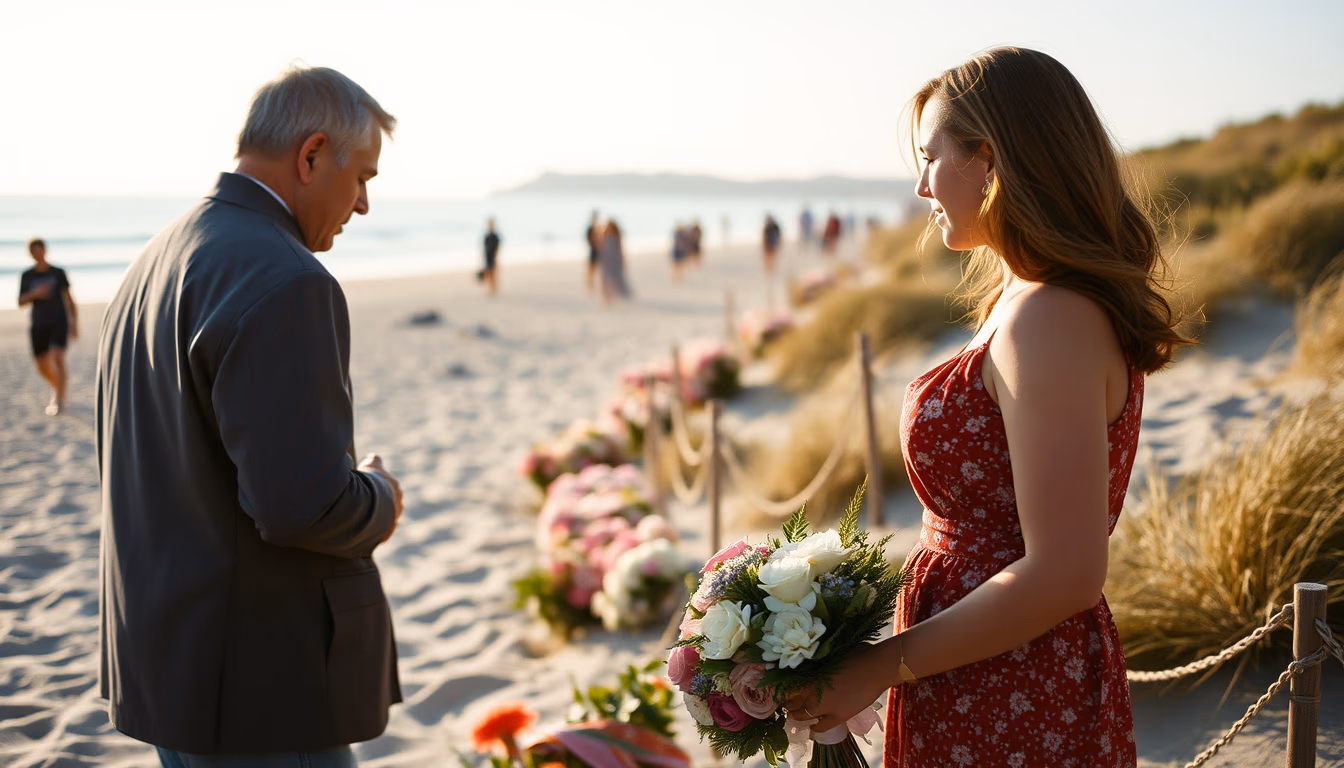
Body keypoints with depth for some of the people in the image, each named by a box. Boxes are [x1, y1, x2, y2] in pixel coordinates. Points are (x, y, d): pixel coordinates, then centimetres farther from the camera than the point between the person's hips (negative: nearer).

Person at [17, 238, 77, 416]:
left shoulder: (58, 273, 0)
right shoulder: (26, 276, 5)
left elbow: (69, 298, 4)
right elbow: (21, 302, 2)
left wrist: (74, 323, 0)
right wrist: (35, 293, -18)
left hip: (59, 322, -3)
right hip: (38, 325, 3)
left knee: (57, 357, -22)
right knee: (43, 367, 7)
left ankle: (59, 401, -19)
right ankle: (57, 386, 39)